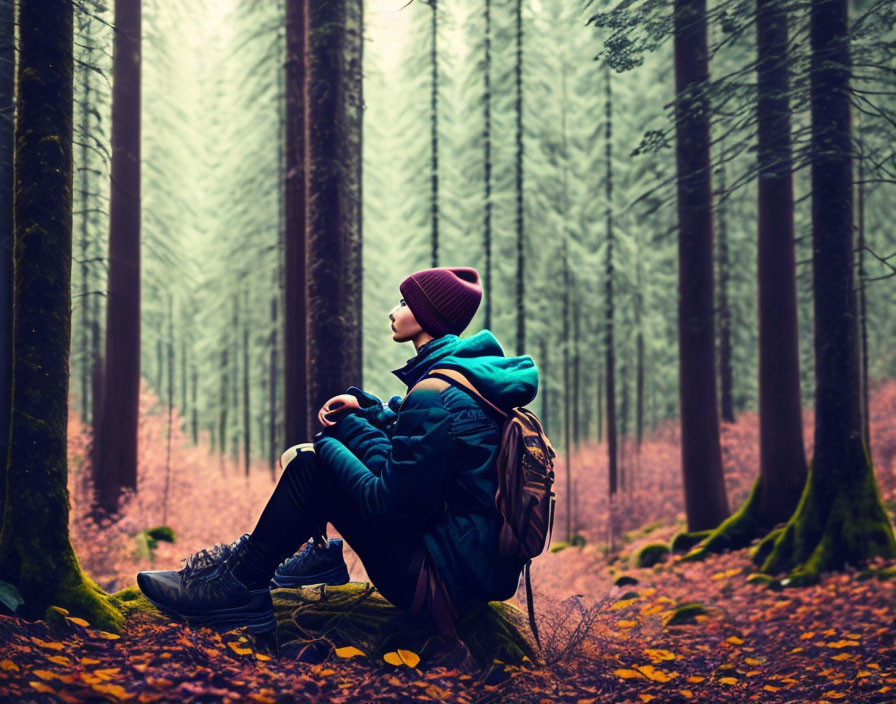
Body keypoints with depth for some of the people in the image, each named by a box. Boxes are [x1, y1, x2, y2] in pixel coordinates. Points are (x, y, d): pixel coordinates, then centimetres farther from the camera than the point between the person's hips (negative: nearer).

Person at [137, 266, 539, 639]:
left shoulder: (434, 395, -21)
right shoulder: (470, 372, 10)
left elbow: (389, 506, -22)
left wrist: (340, 436, -6)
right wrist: (363, 408, 8)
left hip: (444, 583, -10)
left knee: (311, 465, -7)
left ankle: (240, 587, 1)